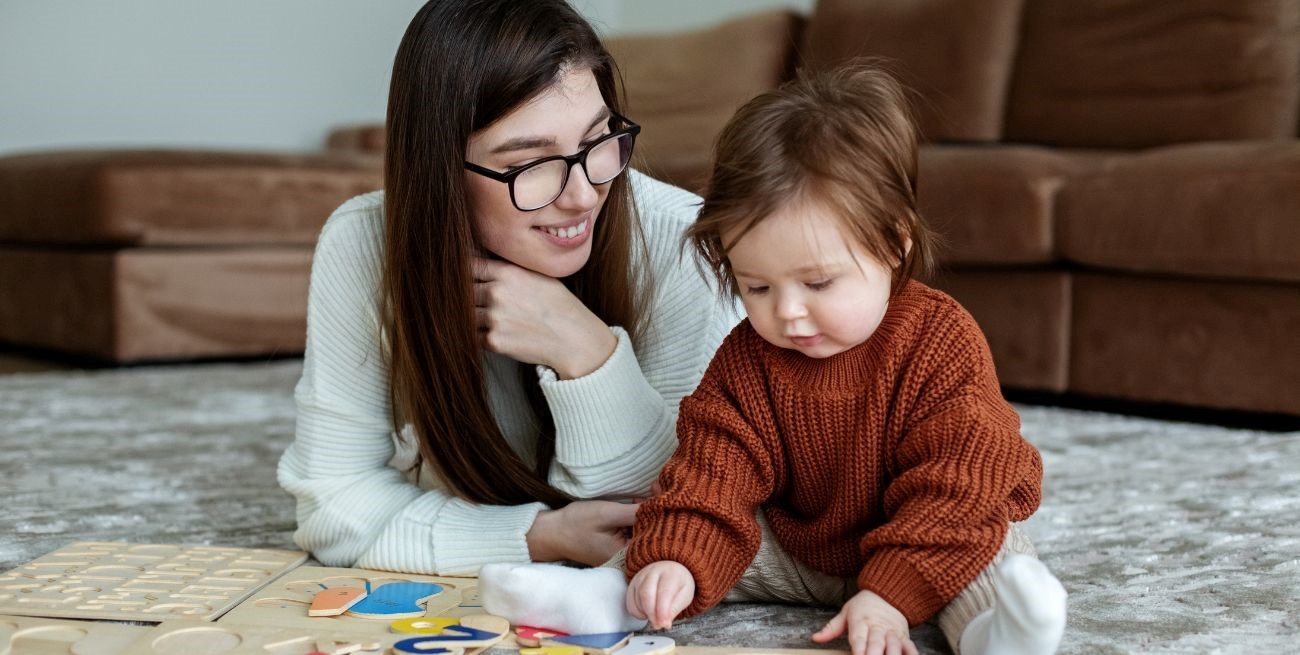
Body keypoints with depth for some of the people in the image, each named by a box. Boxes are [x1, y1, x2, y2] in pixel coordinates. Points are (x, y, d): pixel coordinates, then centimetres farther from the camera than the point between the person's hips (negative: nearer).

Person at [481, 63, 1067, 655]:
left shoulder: (943, 342, -21)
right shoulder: (745, 360, -10)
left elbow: (957, 483, -23)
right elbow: (715, 470, -16)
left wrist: (893, 593, -32)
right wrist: (675, 562, -36)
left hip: (928, 543, -4)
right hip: (791, 552, 4)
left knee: (994, 556, -32)